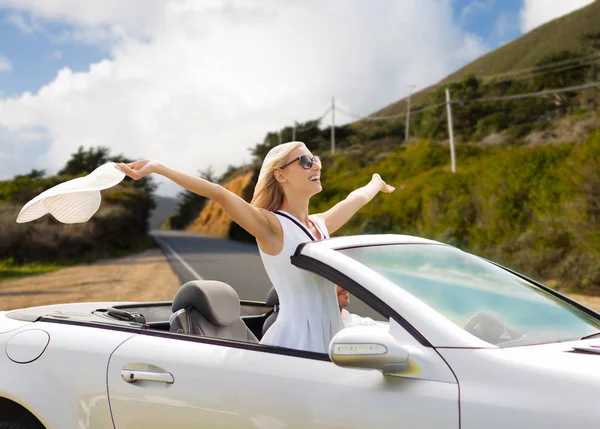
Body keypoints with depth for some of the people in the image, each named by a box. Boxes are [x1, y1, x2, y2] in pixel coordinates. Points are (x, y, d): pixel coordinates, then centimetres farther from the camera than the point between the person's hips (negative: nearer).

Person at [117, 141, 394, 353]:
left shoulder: (320, 225, 13)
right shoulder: (272, 226, -9)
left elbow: (357, 197, 32)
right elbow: (217, 193, -21)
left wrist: (377, 182, 51)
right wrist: (156, 168, -33)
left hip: (326, 348, 7)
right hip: (292, 345, -7)